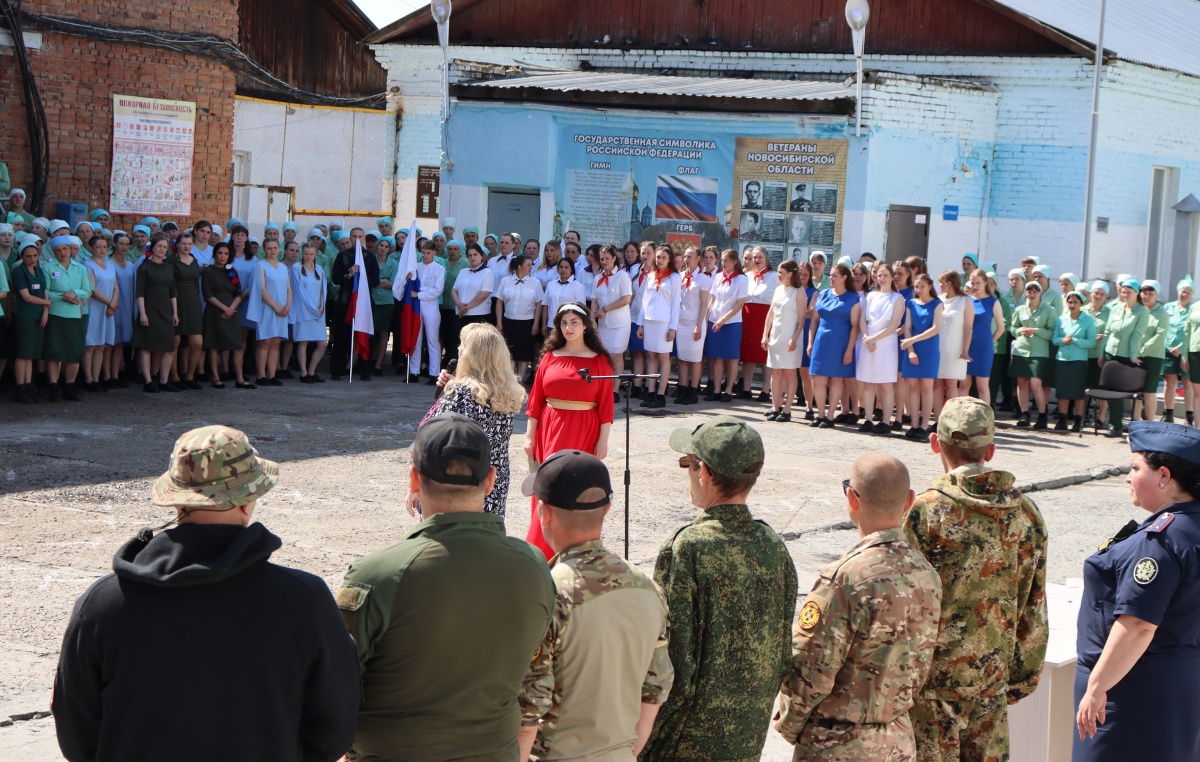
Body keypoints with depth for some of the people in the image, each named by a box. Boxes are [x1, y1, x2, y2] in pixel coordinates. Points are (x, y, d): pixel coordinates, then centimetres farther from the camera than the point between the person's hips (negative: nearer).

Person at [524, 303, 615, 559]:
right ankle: (544, 550, 11)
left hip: (585, 432, -2)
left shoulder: (599, 360, -1)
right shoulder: (550, 357, 5)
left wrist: (603, 440, -6)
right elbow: (536, 399, 5)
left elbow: (606, 403, -2)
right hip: (550, 430, 2)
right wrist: (530, 435, 1)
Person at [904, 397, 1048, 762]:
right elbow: (1033, 612, 7)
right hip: (993, 677, 5)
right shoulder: (1026, 514, 0)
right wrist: (1021, 677, 17)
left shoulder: (924, 513, -16)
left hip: (933, 680, -5)